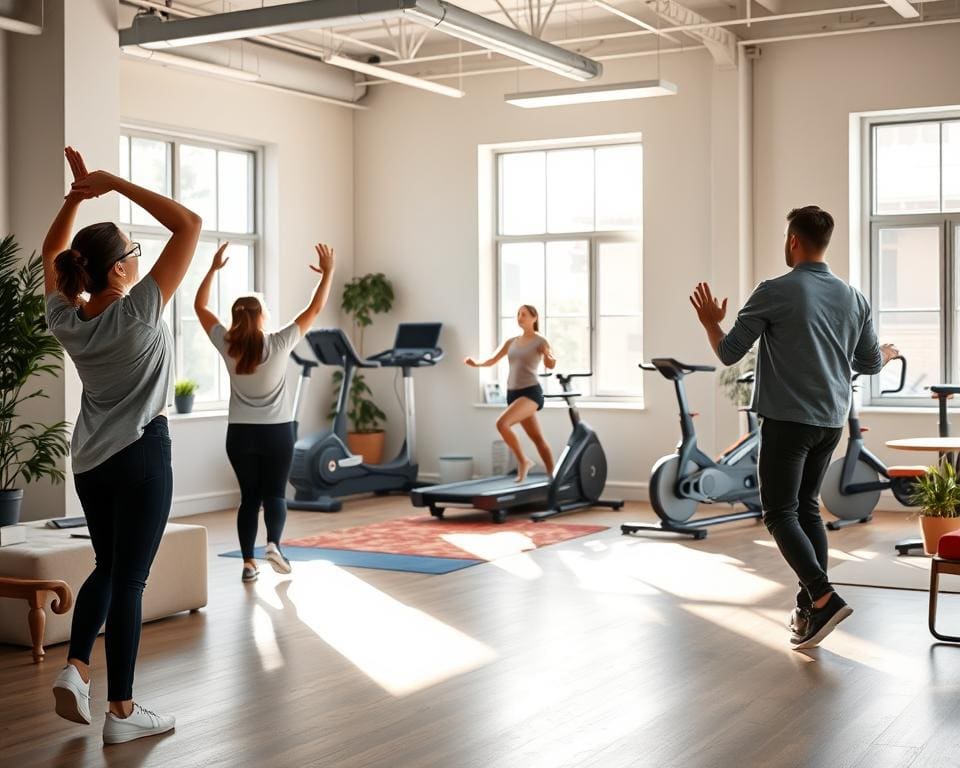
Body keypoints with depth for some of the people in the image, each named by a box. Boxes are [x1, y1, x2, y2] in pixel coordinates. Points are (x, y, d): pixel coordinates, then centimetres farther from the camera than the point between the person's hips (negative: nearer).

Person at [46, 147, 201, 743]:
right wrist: (115, 184, -15)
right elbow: (189, 225, -17)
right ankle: (122, 712, 5)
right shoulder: (138, 312, -18)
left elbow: (52, 253, 18)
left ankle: (76, 667, 8)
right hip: (142, 454, -6)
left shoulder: (65, 316, -3)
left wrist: (77, 193, 9)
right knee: (130, 577, -1)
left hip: (90, 458, 6)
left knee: (107, 567, 22)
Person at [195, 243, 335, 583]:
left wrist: (214, 268, 10)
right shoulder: (278, 344, -13)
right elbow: (314, 309, -7)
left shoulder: (226, 345, -6)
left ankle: (248, 562, 5)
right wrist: (327, 272, -1)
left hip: (240, 434, 2)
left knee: (249, 496, 9)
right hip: (276, 431, -2)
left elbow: (200, 306, 6)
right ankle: (273, 543, -17)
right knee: (274, 492, 7)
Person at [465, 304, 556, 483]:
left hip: (531, 392, -6)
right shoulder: (511, 342, 14)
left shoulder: (540, 342, -4)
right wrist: (477, 363, -6)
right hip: (513, 393, 6)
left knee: (502, 423, -25)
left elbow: (549, 365, -17)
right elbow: (493, 360, 13)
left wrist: (550, 359, -41)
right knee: (537, 438, 9)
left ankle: (522, 461, -8)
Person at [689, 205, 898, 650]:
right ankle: (809, 607, 15)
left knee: (781, 514, -1)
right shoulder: (853, 298, 6)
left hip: (787, 420, -6)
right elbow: (869, 364, 15)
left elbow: (729, 353, -6)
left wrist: (710, 323, 14)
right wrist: (886, 354, 39)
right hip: (831, 422, 6)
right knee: (807, 507, 16)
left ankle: (823, 599, -17)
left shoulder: (775, 292, -10)